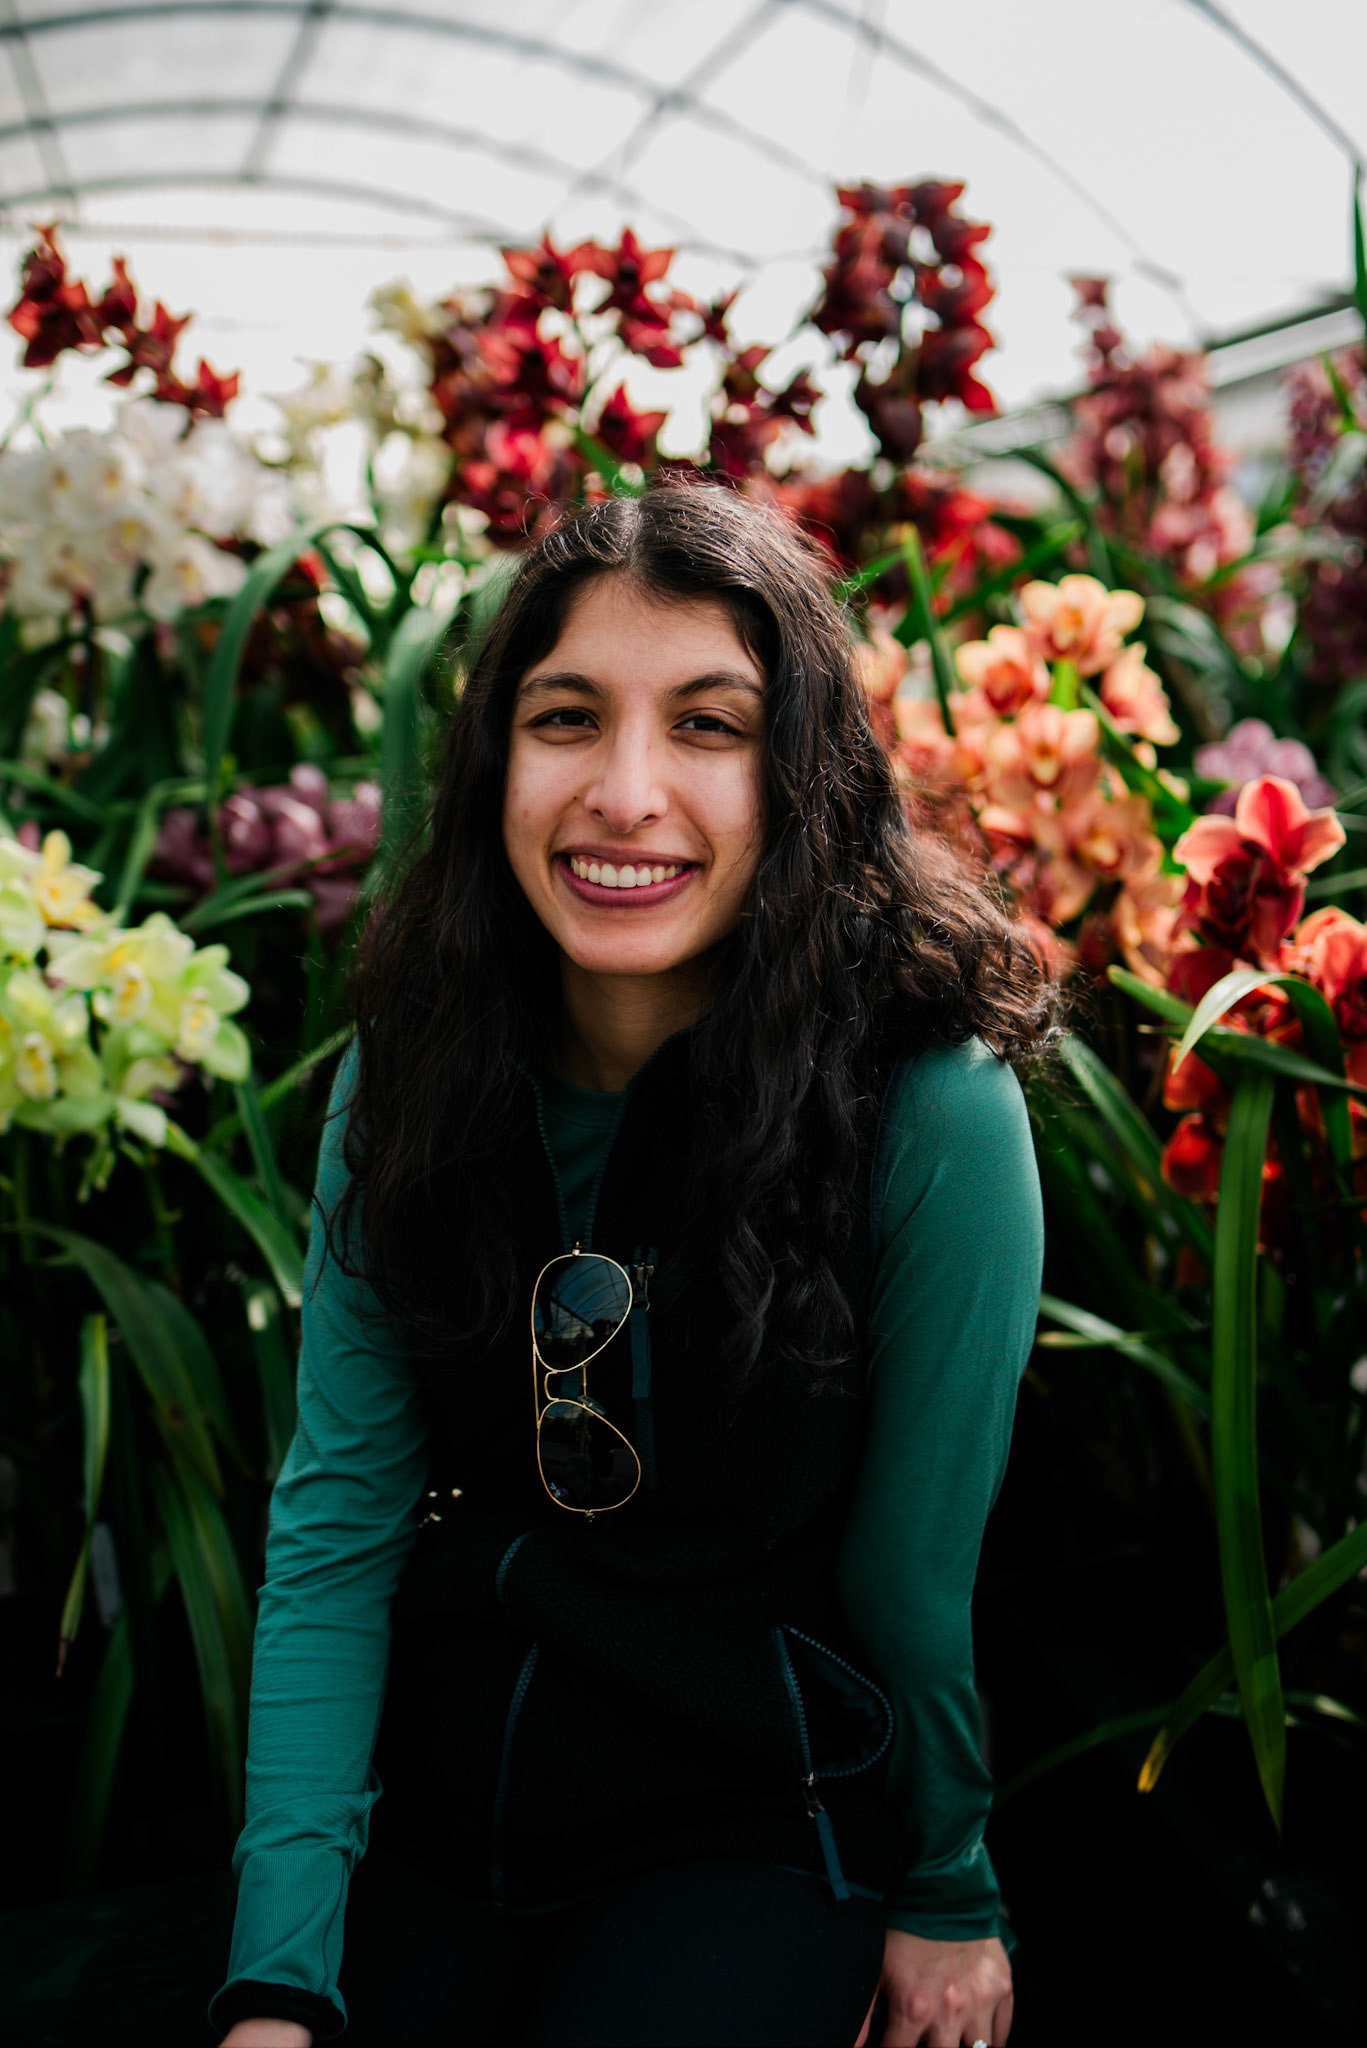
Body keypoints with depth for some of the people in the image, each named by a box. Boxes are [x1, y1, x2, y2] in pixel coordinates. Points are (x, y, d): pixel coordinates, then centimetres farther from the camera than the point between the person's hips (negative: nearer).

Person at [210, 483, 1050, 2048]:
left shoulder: (933, 1110, -24)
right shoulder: (399, 1082, -11)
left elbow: (917, 1576, -14)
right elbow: (337, 1514, -11)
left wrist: (946, 1900, 1)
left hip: (759, 1821, -3)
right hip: (430, 1798, 4)